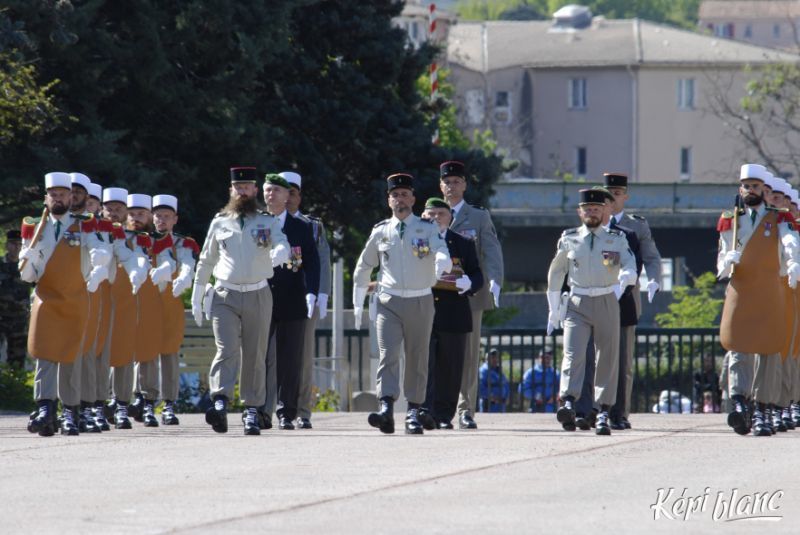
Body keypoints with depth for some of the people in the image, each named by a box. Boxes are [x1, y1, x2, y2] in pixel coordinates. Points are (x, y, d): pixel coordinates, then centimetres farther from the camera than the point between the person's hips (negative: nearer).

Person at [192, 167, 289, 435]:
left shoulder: (269, 223, 6)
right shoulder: (219, 223, 9)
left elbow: (283, 245, -13)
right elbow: (206, 261, 15)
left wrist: (278, 254, -38)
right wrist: (196, 298, 14)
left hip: (258, 296, 0)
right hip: (226, 296, 0)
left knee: (255, 356, 4)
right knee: (226, 350, -17)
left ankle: (252, 412, 9)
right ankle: (220, 405, -31)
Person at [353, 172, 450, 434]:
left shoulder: (428, 229, 1)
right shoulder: (380, 232, 6)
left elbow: (442, 253, -17)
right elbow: (362, 268, 16)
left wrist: (442, 265, -42)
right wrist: (358, 305, 17)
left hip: (420, 302, 0)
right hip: (389, 302, 0)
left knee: (417, 359, 5)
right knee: (388, 355, -14)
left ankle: (413, 413, 13)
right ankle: (386, 410, -26)